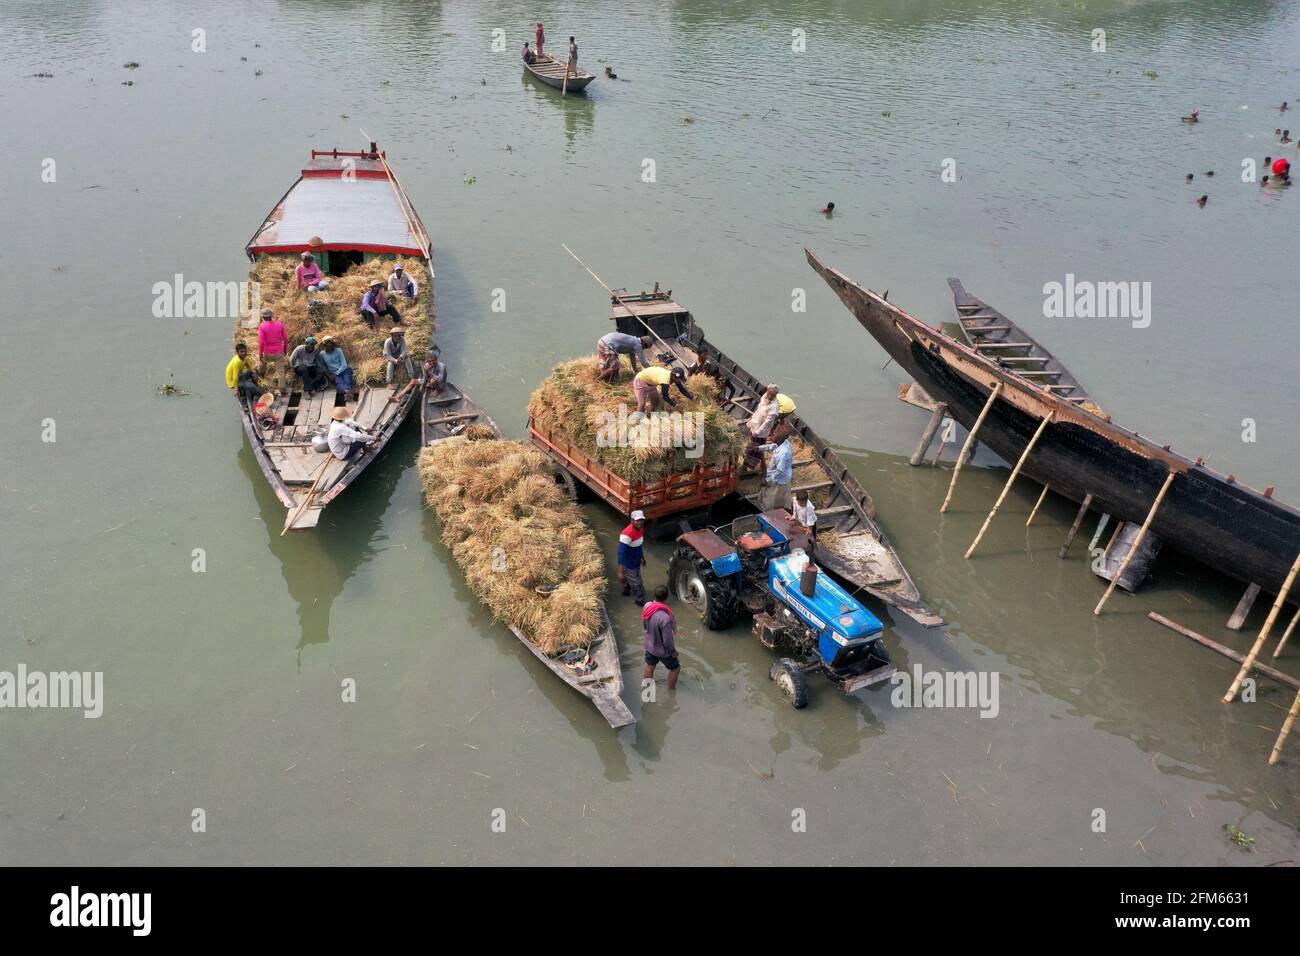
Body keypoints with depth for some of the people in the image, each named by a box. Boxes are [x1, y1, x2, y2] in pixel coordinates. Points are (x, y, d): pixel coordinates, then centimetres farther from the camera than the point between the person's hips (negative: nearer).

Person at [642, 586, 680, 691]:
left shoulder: (647, 606, -19)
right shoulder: (665, 618, -40)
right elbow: (667, 640, -28)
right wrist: (673, 651, -10)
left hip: (649, 645, 6)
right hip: (663, 650, -6)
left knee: (649, 666, 29)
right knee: (675, 668, 21)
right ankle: (671, 690, 39)